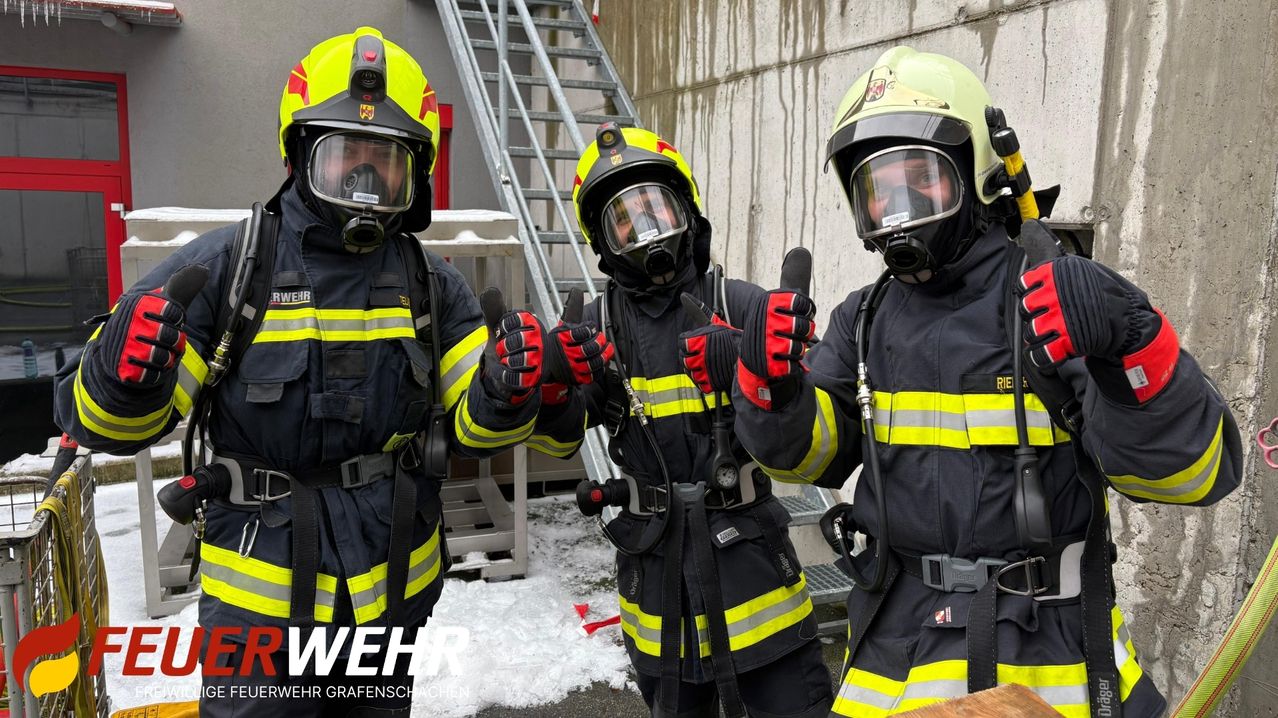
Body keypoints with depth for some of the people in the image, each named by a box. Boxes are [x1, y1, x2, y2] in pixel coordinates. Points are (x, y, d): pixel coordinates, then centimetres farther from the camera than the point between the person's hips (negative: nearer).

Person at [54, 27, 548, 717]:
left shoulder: (432, 285, -2)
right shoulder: (227, 265, -12)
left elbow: (471, 429, -1)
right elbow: (100, 423, -8)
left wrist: (503, 397, -23)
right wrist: (123, 379, -31)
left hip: (394, 596, 4)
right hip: (259, 602, -3)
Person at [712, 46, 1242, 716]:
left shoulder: (1067, 305, -13)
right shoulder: (865, 321, 3)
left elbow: (1193, 473, -17)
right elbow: (806, 452, 5)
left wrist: (1131, 342, -35)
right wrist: (770, 382, -16)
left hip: (1045, 654, -3)